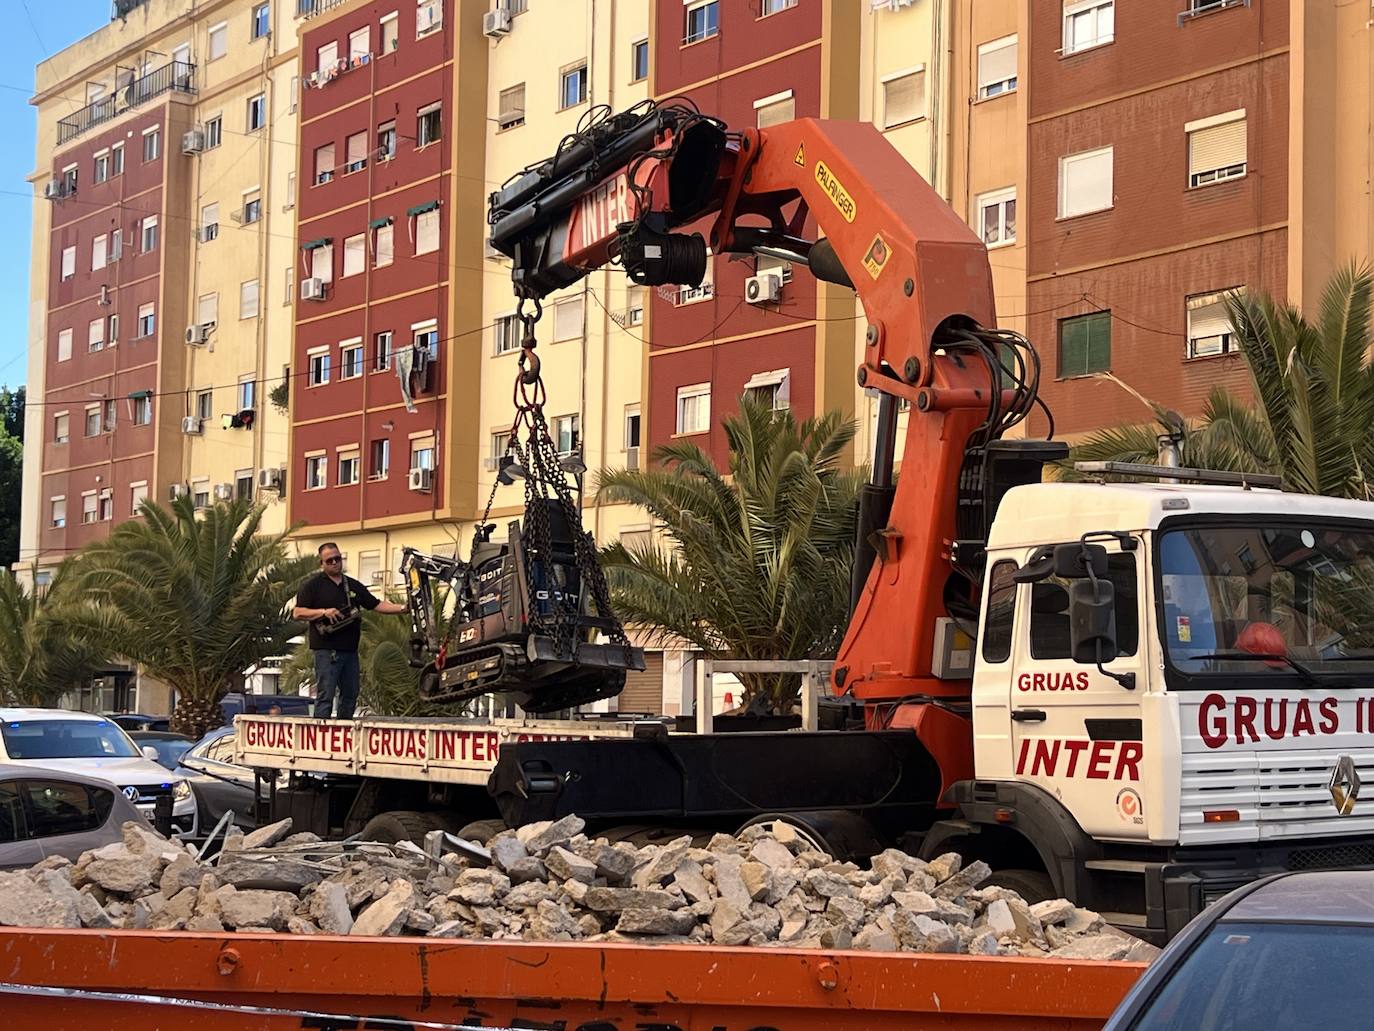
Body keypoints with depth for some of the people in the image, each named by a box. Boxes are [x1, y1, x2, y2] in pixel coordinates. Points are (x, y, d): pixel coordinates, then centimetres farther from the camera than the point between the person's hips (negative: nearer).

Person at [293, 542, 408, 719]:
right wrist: (324, 612, -18)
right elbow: (298, 612, -5)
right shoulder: (313, 585, 1)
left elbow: (377, 605, 15)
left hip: (350, 650, 6)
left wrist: (403, 608, 2)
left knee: (350, 696, 11)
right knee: (325, 697, -10)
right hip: (327, 651, -6)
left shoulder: (353, 585, 18)